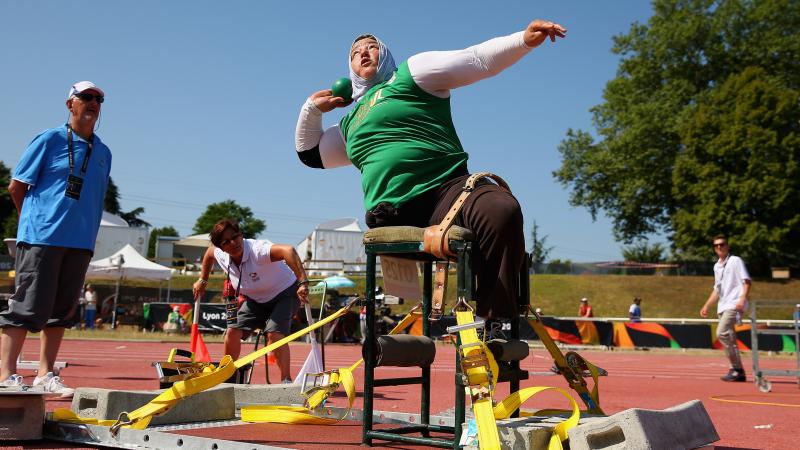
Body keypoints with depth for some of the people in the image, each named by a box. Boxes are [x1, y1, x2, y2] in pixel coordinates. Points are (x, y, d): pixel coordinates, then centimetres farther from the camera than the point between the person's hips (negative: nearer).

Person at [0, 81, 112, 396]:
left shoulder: (103, 152, 15)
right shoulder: (50, 140, 0)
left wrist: (87, 231, 9)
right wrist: (36, 220, 9)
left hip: (81, 243, 5)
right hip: (42, 238, -5)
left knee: (63, 310, 7)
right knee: (28, 306, -6)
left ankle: (45, 375, 15)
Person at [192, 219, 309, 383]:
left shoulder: (258, 250, -38)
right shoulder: (221, 255, -14)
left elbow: (288, 250, -58)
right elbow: (209, 252, 14)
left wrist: (303, 283, -66)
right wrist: (203, 280, 15)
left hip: (285, 293, -7)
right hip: (256, 299, 7)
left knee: (274, 333, -27)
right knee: (233, 331, -2)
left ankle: (286, 380, -21)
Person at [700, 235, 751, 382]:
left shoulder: (735, 261, -2)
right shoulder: (717, 266, 20)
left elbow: (747, 281, -9)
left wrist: (742, 299, -23)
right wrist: (707, 306, 23)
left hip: (734, 305, -8)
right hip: (722, 307, 8)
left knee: (721, 333, -21)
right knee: (730, 340, 7)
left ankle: (736, 369, -15)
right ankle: (739, 372, 12)